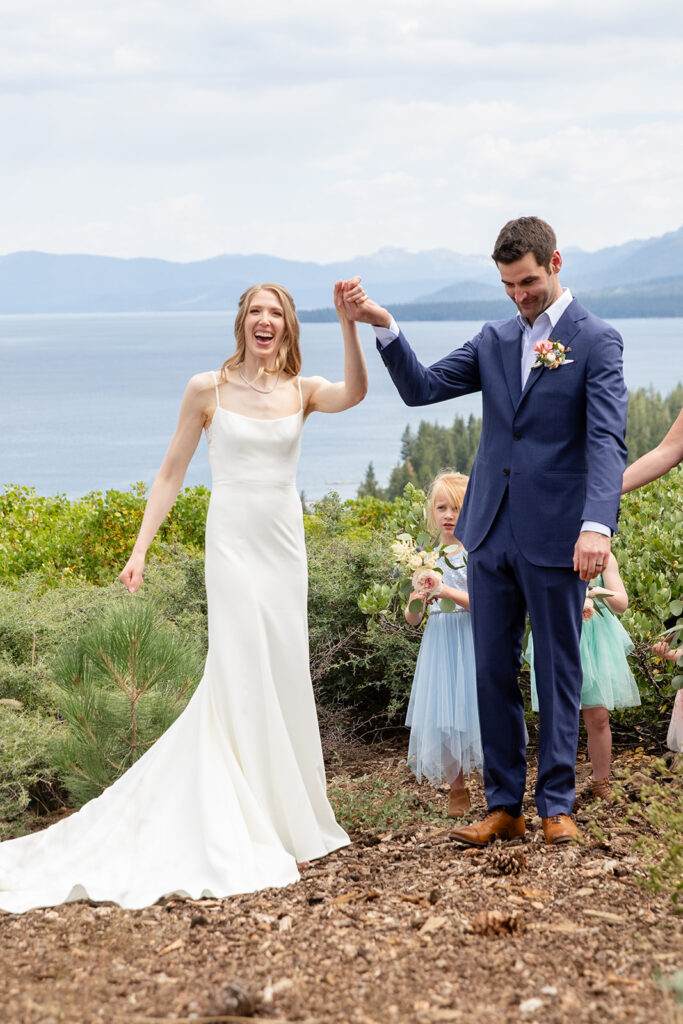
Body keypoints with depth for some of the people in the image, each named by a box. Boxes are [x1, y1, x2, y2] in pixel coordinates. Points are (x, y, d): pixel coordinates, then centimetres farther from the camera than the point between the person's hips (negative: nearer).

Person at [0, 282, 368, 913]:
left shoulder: (301, 391, 5)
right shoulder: (208, 389, -1)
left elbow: (355, 393, -17)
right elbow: (171, 473, 1)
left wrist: (348, 322, -28)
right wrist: (140, 548, -5)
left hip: (286, 546, 4)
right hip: (233, 543, -4)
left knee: (282, 678, 9)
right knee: (242, 677, -6)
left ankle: (286, 816, 25)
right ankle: (243, 834, 1)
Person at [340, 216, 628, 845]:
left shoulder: (597, 341, -5)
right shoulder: (495, 340, 12)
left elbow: (607, 441, -16)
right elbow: (421, 387, 8)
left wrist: (597, 525, -30)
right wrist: (384, 326, -7)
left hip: (556, 539, -5)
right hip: (491, 534, 5)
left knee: (557, 672, 5)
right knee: (494, 671, 8)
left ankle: (557, 804, 16)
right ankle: (504, 806, 17)